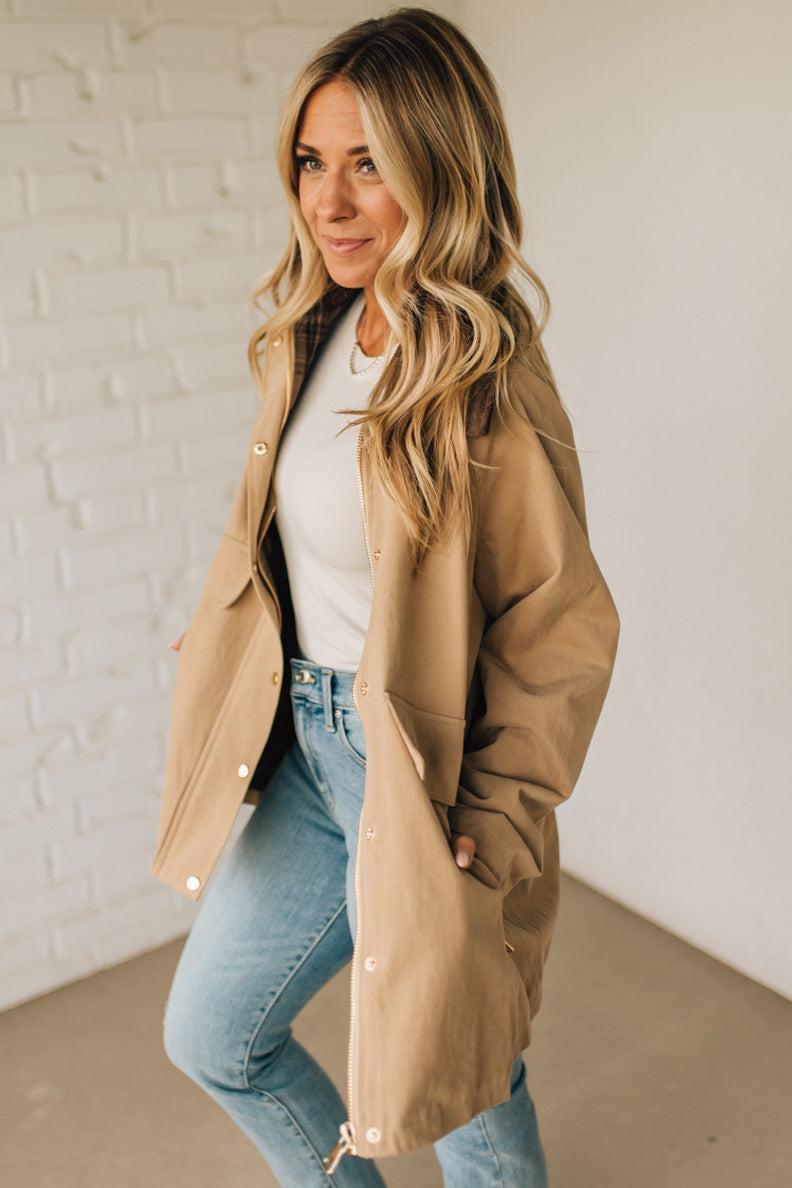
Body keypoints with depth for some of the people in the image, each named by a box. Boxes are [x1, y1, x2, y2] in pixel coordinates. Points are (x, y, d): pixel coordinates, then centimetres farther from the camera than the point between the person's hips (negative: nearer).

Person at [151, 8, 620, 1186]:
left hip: (422, 779, -7)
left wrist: (488, 834, -17)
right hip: (307, 745, 8)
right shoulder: (311, 332, 0)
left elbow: (561, 628, -16)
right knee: (210, 1034, 21)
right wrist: (224, 664, 9)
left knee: (455, 1084, 14)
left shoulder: (486, 387, -22)